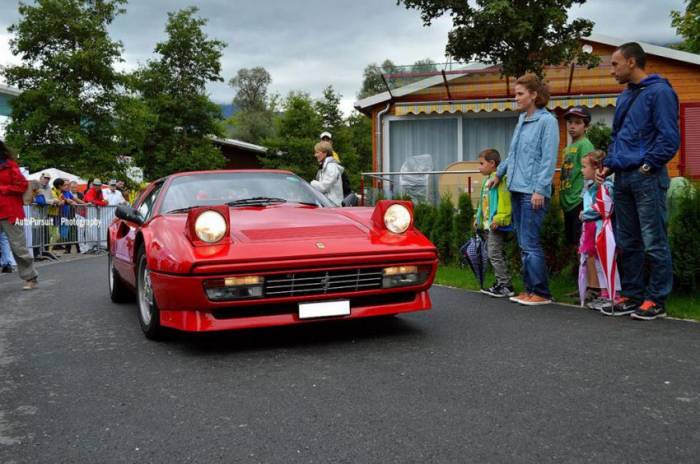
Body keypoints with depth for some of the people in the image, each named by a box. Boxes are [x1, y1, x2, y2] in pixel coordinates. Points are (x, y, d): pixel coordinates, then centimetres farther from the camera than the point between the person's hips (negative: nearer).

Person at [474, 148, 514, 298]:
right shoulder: (487, 180, 16)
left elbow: (504, 201, -23)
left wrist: (499, 218, -27)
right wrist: (478, 218, 23)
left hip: (496, 225, -10)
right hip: (487, 225, 10)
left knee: (495, 255, -9)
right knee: (494, 255, 14)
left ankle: (506, 286, -4)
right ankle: (500, 283, 22)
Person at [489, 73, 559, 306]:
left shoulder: (547, 121, -7)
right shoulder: (521, 120, 16)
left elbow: (549, 159, -13)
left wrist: (540, 189, -18)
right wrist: (499, 173, 34)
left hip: (533, 192, -8)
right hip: (516, 189, 8)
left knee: (530, 243, -8)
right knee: (523, 243, 10)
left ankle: (541, 293, 1)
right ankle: (530, 289, 18)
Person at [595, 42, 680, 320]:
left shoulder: (659, 92, -7)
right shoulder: (624, 97, 18)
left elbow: (670, 137, -12)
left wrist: (648, 165, -14)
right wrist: (609, 165, 12)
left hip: (647, 179, -8)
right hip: (623, 178, 8)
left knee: (654, 243, -2)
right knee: (627, 242, 12)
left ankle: (656, 300, 5)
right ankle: (632, 295, 21)